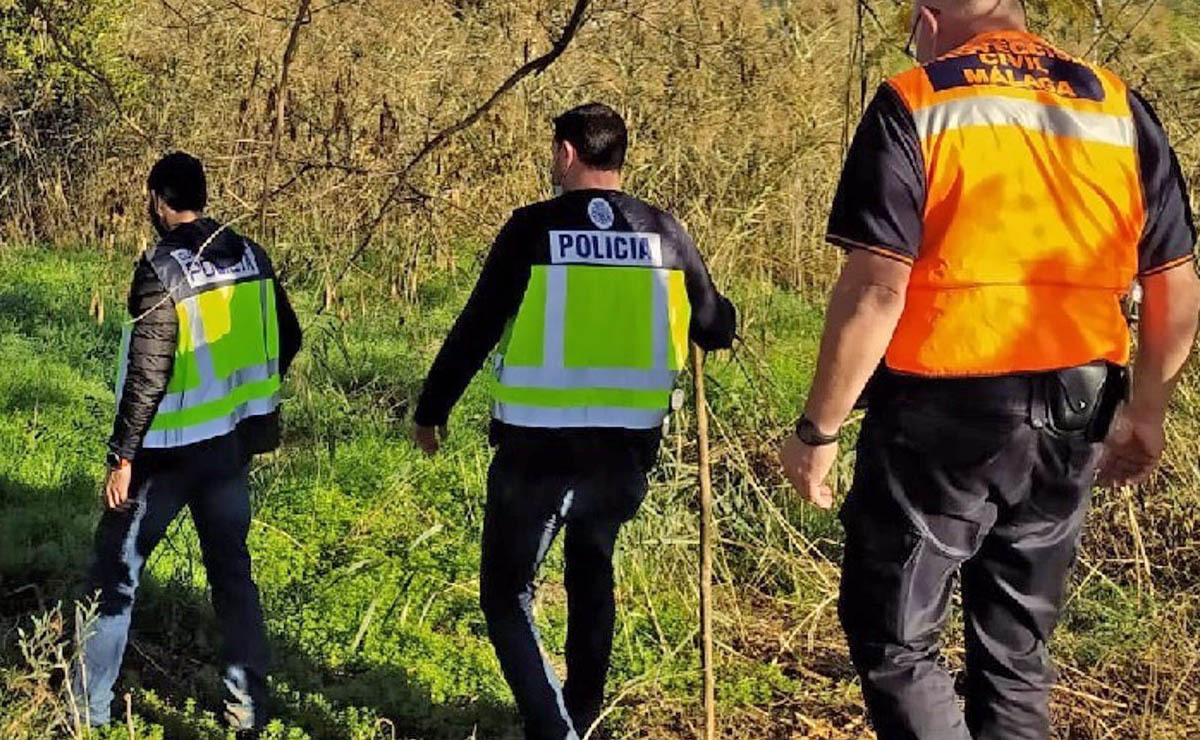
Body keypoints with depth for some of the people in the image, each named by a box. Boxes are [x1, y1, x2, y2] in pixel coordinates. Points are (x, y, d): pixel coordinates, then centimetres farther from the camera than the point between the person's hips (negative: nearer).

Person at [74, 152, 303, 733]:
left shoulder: (162, 270, -17)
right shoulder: (251, 257, 2)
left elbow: (147, 374, -20)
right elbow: (286, 342, 11)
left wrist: (123, 455, -15)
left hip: (169, 449, -5)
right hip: (233, 444, 6)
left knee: (117, 576, 7)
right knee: (232, 571, 15)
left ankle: (87, 710, 11)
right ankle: (247, 705, 15)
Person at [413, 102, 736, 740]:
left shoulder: (533, 228, -8)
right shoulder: (663, 232, 2)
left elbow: (475, 330, -5)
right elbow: (716, 331, 11)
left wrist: (431, 410, 7)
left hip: (539, 447, -4)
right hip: (626, 448, 4)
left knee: (506, 592, 7)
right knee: (591, 572, 27)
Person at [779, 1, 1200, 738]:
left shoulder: (915, 105, -6)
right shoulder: (1120, 108, 7)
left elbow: (876, 290, -15)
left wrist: (819, 428, -7)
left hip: (942, 414, -5)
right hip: (1068, 425, 5)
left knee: (893, 640, 7)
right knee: (1016, 652, 16)